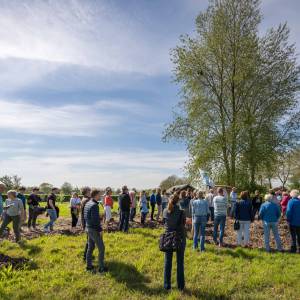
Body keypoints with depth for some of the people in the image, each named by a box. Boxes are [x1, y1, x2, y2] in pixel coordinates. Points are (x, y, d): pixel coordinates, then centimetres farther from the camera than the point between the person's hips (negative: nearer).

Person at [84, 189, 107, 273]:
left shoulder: (87, 203, 7)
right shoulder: (94, 205, -23)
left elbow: (85, 217, 14)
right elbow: (95, 220, -26)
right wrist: (100, 230, -18)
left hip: (88, 228, 9)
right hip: (94, 230, -9)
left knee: (90, 247, 18)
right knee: (101, 248, 2)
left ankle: (89, 266, 26)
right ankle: (101, 267, 9)